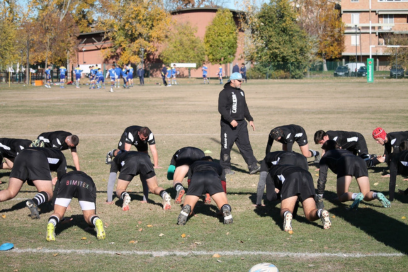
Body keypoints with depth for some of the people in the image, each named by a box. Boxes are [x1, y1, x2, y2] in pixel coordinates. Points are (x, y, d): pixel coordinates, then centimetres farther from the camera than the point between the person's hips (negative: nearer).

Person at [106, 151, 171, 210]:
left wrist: (109, 200, 45)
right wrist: (145, 199, 54)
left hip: (129, 163, -2)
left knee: (120, 190, 7)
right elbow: (144, 180, 51)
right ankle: (164, 195, -23)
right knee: (154, 188, 11)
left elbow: (111, 181, 40)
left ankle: (125, 196, -29)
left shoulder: (116, 160, 42)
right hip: (145, 160, 2)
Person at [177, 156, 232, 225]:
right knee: (224, 205, 2)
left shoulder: (193, 165, 45)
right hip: (213, 178, 0)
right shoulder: (218, 166, 44)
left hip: (196, 178, 1)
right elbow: (223, 188, 45)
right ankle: (225, 209, -34)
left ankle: (187, 209, -33)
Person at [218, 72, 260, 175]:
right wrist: (231, 120, -22)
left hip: (241, 124, 6)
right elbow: (221, 108, -15)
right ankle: (225, 167, 11)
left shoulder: (241, 92, 16)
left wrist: (250, 119, 17)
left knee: (245, 145, 1)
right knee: (226, 146, 1)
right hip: (228, 125, -6)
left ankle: (253, 166, -4)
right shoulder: (224, 93, -8)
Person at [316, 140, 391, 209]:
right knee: (366, 195, 12)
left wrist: (319, 195, 32)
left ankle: (356, 196, -30)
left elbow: (322, 178, 26)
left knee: (341, 197, 0)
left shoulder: (326, 156, 32)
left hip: (345, 164, -5)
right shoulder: (345, 151, 45)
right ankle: (377, 195, -21)